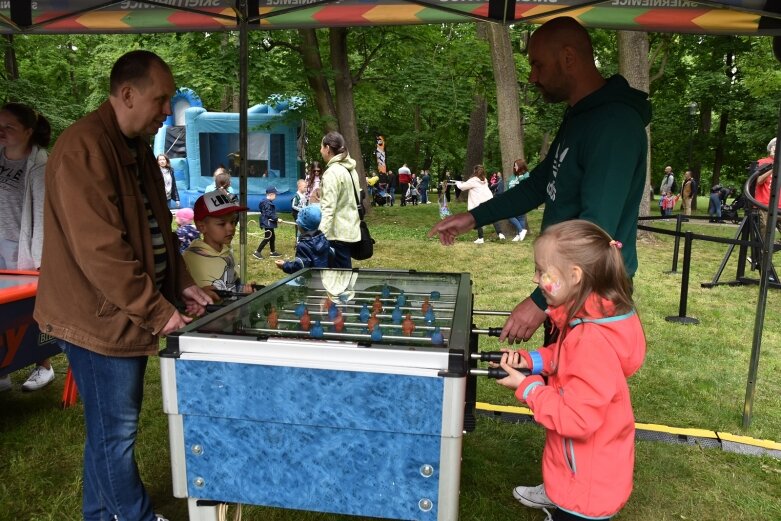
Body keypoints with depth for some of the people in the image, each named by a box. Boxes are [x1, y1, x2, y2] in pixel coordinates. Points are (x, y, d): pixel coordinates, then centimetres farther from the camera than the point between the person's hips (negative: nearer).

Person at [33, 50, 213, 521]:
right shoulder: (85, 147, -20)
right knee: (117, 433, 7)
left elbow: (157, 229, 16)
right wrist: (157, 310, -20)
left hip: (129, 316, 10)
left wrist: (182, 284, 5)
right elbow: (99, 249, -25)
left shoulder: (137, 147, 11)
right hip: (103, 319, -9)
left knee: (110, 428, 21)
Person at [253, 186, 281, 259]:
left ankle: (273, 252, 26)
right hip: (267, 223, -11)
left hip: (269, 223, 11)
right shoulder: (267, 203, -19)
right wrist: (277, 219, -17)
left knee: (272, 237, 17)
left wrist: (275, 219, 13)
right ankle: (257, 252, -3)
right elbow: (269, 214, -23)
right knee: (267, 238, -6)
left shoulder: (268, 202, 12)